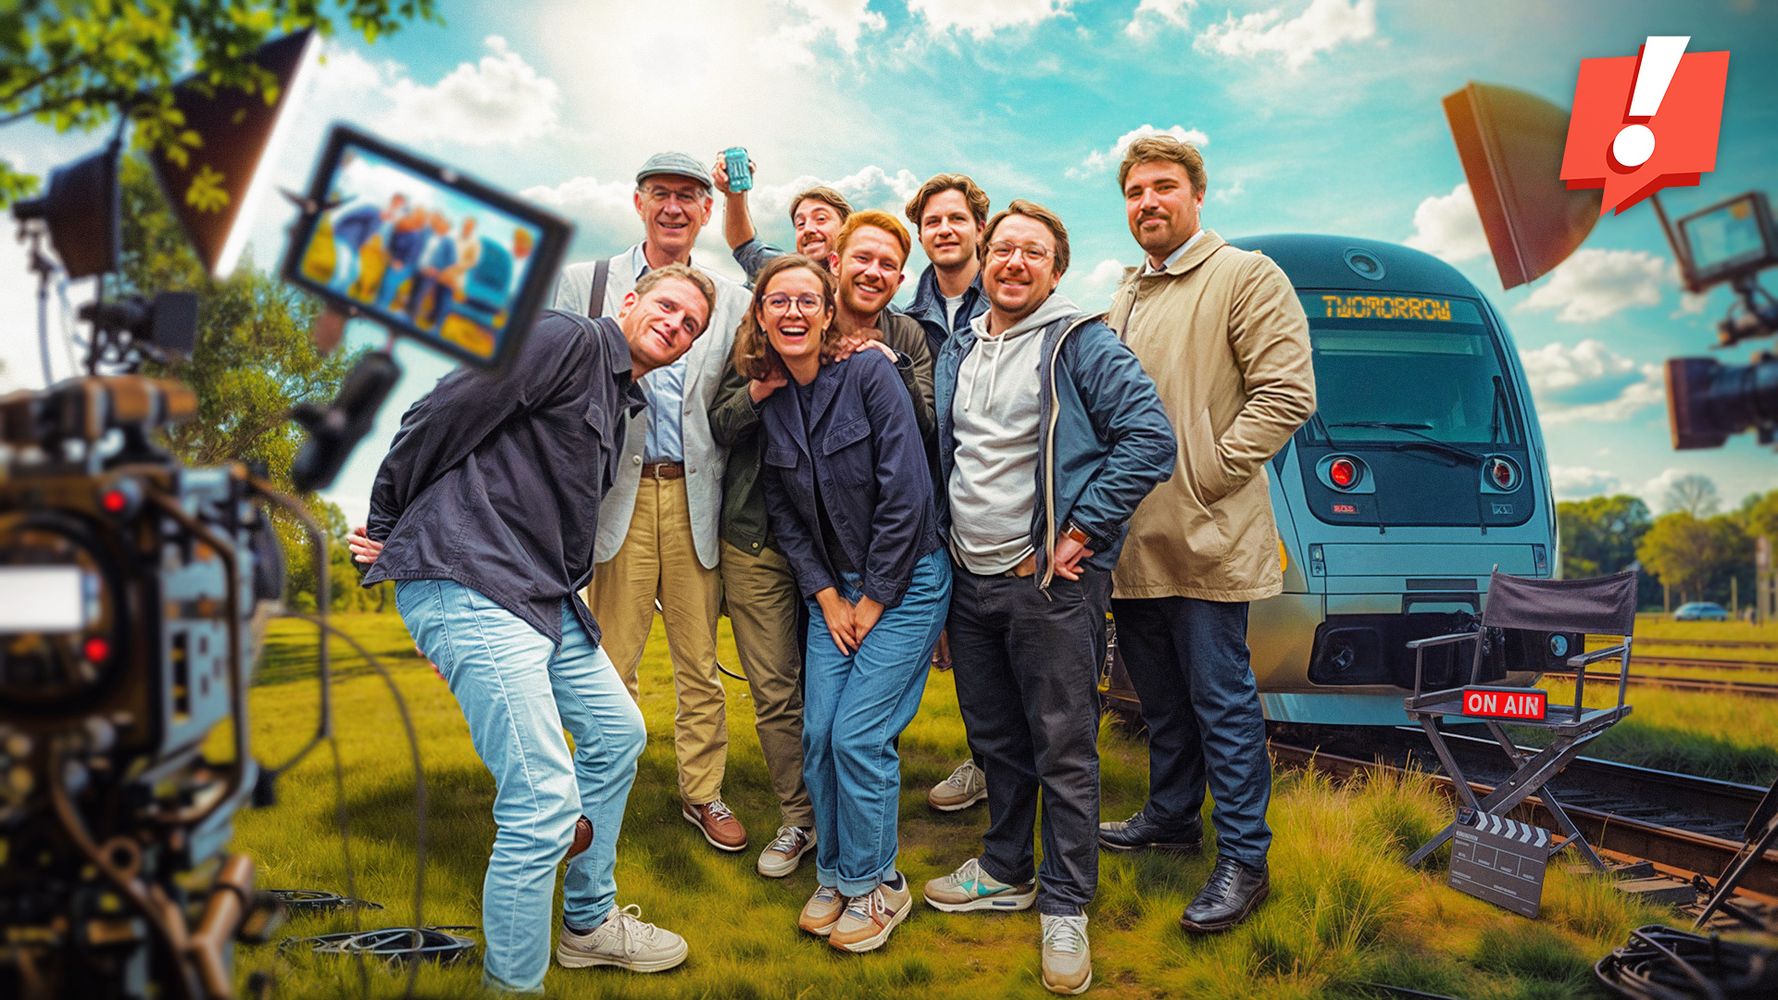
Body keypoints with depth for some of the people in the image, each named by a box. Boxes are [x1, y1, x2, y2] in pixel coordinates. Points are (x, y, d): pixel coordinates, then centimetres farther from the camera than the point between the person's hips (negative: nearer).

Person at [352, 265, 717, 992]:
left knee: (618, 733, 20)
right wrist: (386, 527, -2)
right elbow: (437, 418, -12)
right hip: (469, 590, -10)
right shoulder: (567, 340, -9)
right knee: (544, 800, -14)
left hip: (545, 597, 10)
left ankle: (588, 923, 37)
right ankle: (512, 982, 4)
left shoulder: (624, 400, 21)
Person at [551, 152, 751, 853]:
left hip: (695, 498, 1)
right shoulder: (584, 283, 7)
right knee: (610, 663, 2)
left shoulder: (732, 300, 10)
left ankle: (703, 793, 21)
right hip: (621, 494, -1)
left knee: (701, 664, 7)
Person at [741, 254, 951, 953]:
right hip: (833, 588, 5)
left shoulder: (869, 373, -15)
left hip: (904, 580, -5)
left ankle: (875, 885, 12)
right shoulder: (769, 402, 1)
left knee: (858, 736, -8)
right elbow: (783, 514, 6)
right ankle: (834, 875, 22)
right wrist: (827, 596, -3)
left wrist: (874, 599, -12)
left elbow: (905, 494, -17)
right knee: (818, 735, 1)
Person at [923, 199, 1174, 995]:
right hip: (969, 579, 7)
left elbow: (1150, 437, -16)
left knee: (1063, 750, 1)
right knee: (994, 740, 17)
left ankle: (1064, 909, 13)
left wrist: (1082, 531, -17)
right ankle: (1006, 871, 34)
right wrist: (947, 540, 11)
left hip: (1050, 582, -6)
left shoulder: (1082, 346, -8)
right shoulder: (957, 353, 12)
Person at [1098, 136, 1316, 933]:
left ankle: (1243, 860, 10)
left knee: (1221, 701, -1)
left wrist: (1210, 472, -17)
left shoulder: (1246, 276, -7)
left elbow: (1287, 393, -15)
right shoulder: (1126, 294, 17)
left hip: (1204, 538, -7)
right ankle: (1171, 816, 35)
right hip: (1131, 537, 7)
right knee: (1160, 696, 19)